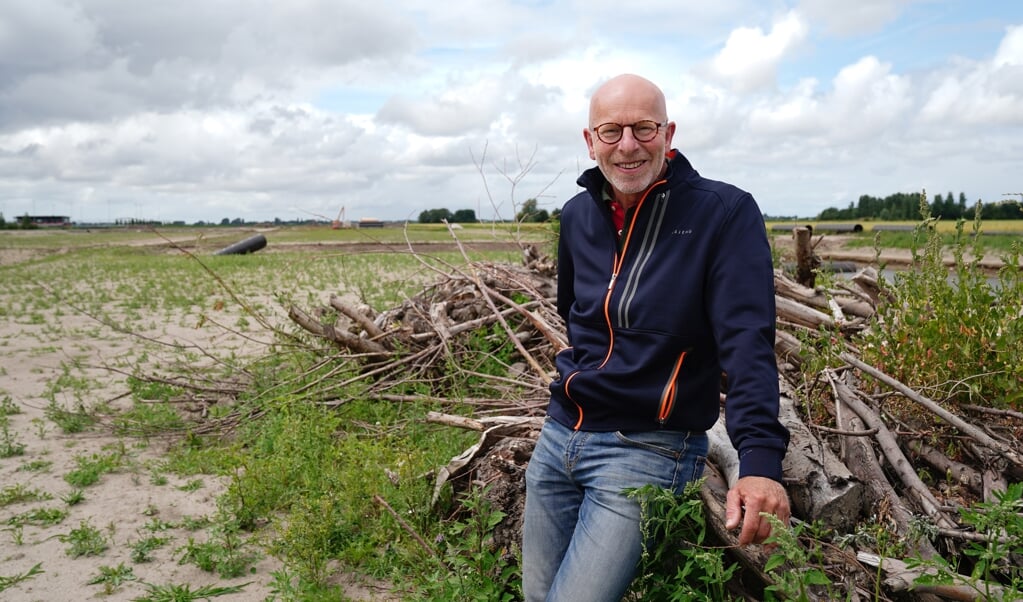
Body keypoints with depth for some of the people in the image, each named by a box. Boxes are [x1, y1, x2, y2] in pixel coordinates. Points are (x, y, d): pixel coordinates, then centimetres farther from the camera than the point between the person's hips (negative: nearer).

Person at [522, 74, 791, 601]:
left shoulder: (726, 214, -12)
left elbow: (748, 343, -21)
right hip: (558, 438, 6)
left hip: (648, 452, -6)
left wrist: (760, 460, -32)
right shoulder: (577, 215, 5)